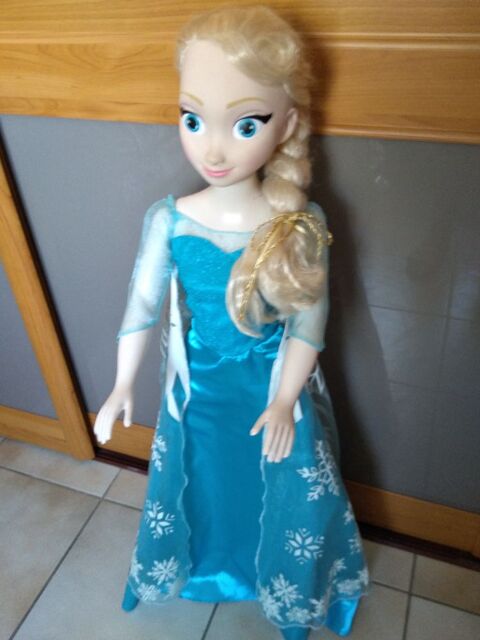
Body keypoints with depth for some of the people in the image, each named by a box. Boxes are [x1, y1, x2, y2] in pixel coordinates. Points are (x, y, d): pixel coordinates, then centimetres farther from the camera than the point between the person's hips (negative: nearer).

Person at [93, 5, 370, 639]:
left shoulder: (301, 226, -22)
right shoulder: (168, 220, -18)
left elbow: (309, 322, -13)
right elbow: (142, 303, -7)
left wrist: (284, 402, -9)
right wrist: (123, 385, 0)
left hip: (276, 387, -1)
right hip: (199, 389, 1)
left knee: (287, 494, 20)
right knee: (204, 481, 25)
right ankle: (209, 560, 60)